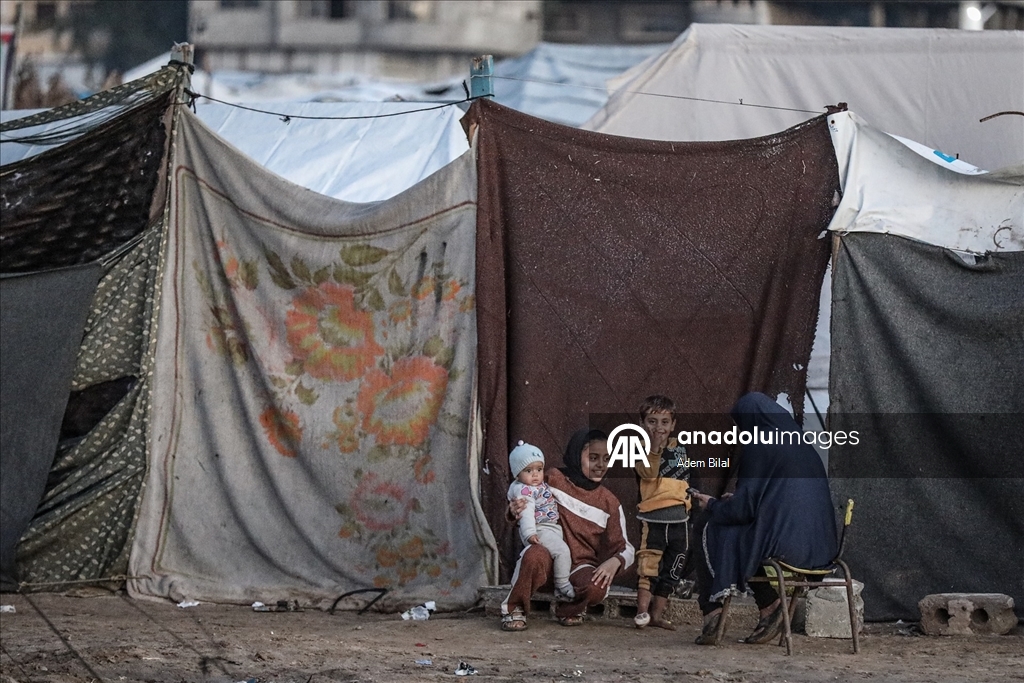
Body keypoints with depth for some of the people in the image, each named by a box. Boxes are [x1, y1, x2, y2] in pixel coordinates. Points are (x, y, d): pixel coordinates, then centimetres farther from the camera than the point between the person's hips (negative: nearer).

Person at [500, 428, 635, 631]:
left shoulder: (609, 503, 6)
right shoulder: (553, 480, 2)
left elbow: (623, 547, 7)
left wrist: (615, 561, -19)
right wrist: (514, 510, -15)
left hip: (581, 567, 2)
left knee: (596, 588, -34)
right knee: (535, 555, -39)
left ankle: (570, 609, 5)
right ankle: (514, 610, -12)